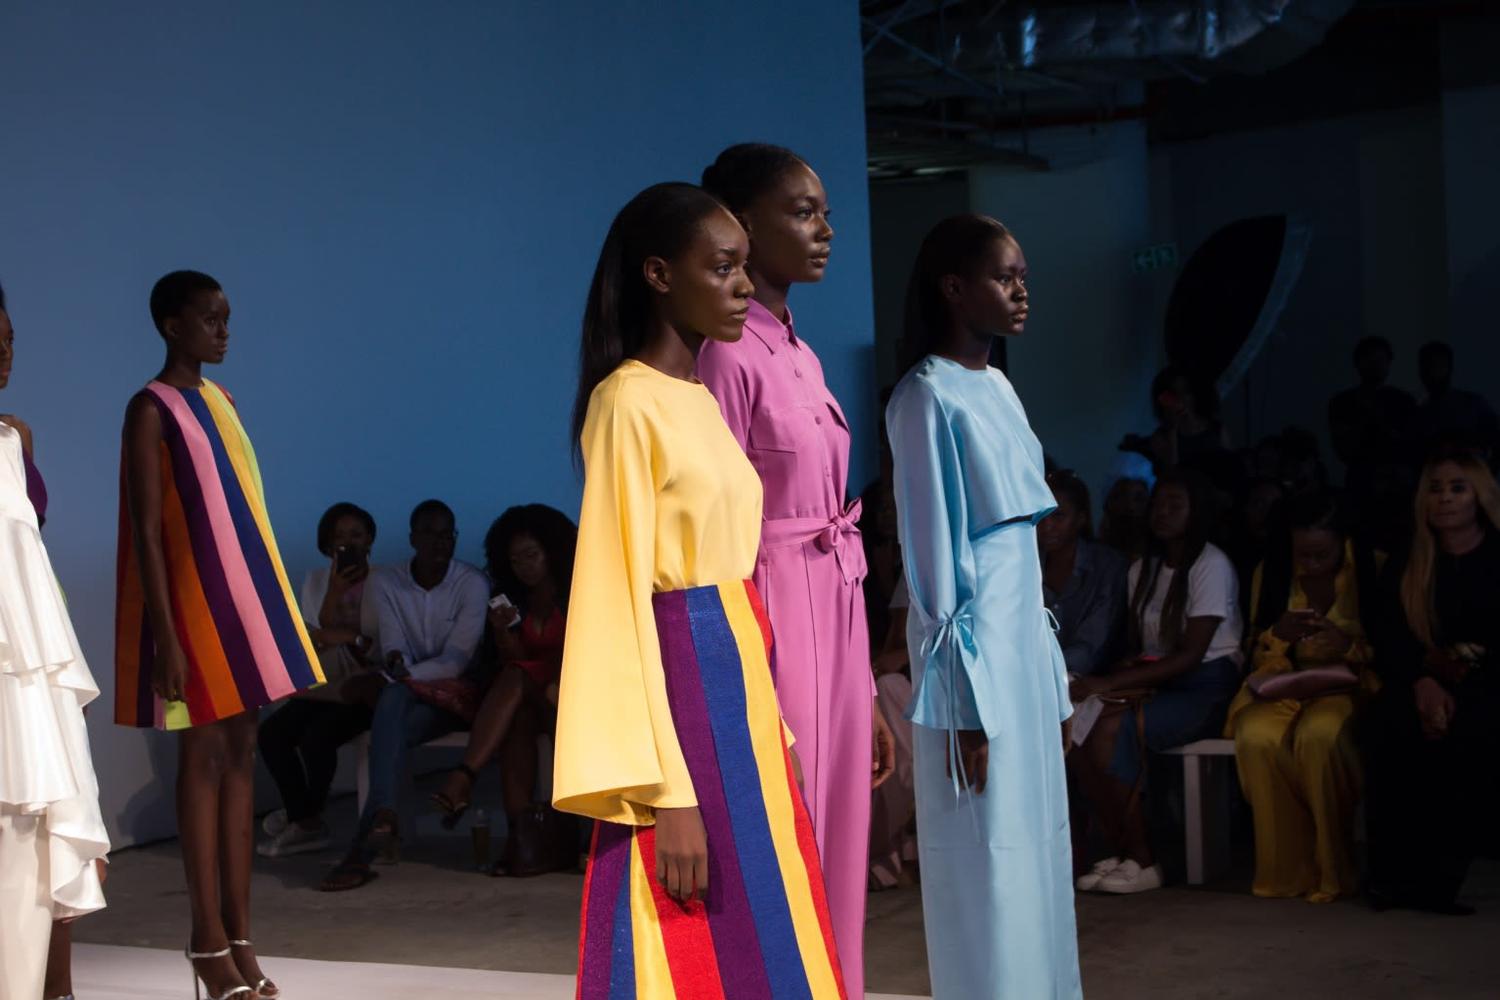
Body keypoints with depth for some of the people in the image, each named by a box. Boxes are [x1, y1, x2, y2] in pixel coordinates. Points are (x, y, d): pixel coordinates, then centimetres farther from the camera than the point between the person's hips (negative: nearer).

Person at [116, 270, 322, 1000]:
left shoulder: (223, 401, 14)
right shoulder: (152, 409, -9)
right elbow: (146, 531, -14)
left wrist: (265, 608, 13)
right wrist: (166, 636, -19)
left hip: (242, 597, 7)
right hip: (193, 604, -7)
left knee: (241, 755, 7)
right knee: (203, 757, -3)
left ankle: (239, 935, 12)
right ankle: (209, 940, 4)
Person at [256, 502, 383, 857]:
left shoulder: (384, 583, -5)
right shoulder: (315, 581, 9)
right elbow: (316, 639, -2)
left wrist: (338, 636, -12)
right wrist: (333, 593, -15)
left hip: (365, 688, -5)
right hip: (321, 686, 5)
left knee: (316, 735, -29)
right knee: (271, 732, -17)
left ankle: (305, 815, -2)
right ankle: (305, 821, -4)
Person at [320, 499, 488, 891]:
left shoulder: (472, 584, -6)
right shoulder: (389, 583, 4)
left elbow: (456, 660, -13)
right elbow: (393, 650, -4)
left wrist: (405, 674, -25)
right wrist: (395, 663, -28)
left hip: (457, 693, -3)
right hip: (407, 696, 3)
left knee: (393, 699, -35)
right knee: (391, 699, -36)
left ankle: (361, 850, -46)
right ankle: (383, 823, -52)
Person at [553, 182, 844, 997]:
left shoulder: (699, 401, 13)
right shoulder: (628, 404, -12)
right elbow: (620, 599, -16)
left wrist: (769, 729, 13)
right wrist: (668, 794, -20)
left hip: (741, 693, 8)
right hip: (682, 698, -8)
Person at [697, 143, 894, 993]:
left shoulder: (801, 356, 14)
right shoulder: (727, 355, -12)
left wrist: (868, 695, 16)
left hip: (834, 620, 8)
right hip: (774, 625, -8)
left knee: (836, 865, 11)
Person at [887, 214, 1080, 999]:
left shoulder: (997, 388, 13)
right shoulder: (927, 396, -11)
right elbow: (932, 557, -14)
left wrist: (1054, 684, 15)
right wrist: (960, 703, -16)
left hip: (1025, 644, 8)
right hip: (974, 651, -8)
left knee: (1038, 854, 12)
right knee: (987, 866, -2)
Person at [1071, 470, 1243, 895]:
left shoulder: (1211, 566, -8)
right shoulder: (1142, 569, 15)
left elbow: (1191, 654, -16)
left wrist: (1110, 683, -21)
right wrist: (1121, 683, -11)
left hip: (1207, 688, -6)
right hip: (1156, 682, 6)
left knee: (1112, 729, -30)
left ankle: (1141, 860, -18)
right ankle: (1123, 851, -14)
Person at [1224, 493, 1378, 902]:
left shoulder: (1371, 569, -4)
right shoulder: (1271, 572, 3)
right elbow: (1257, 655, 10)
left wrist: (1350, 644, -20)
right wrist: (1278, 635, -13)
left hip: (1346, 685, -2)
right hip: (1283, 685, 3)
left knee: (1318, 735, -37)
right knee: (1256, 737, -32)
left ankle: (1332, 870, -21)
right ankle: (1289, 868, -19)